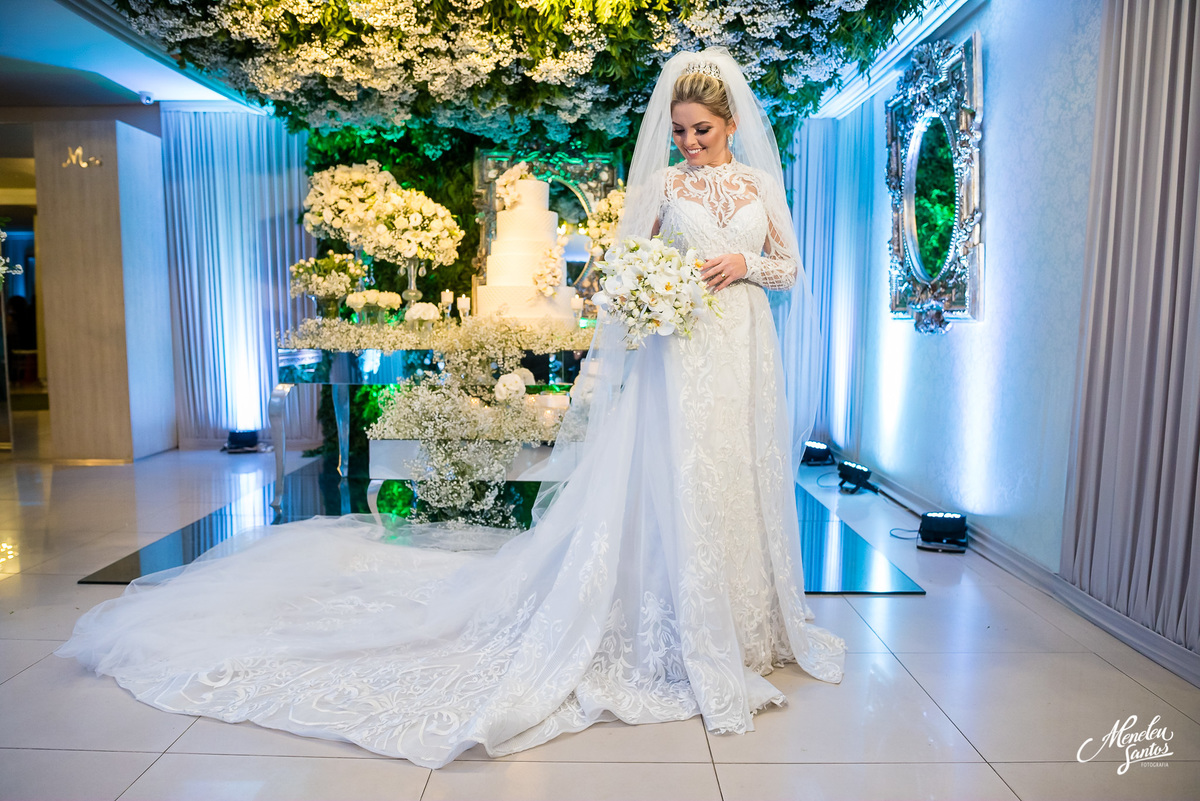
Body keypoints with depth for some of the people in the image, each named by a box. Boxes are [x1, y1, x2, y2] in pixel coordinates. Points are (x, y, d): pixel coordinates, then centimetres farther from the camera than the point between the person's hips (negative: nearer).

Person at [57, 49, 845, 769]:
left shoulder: (761, 183, 14)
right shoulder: (661, 184, 5)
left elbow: (792, 267, 16)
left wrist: (745, 265, -3)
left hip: (746, 353, 4)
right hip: (681, 355, -3)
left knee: (741, 484, 8)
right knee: (677, 490, -6)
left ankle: (747, 623, 24)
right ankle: (687, 641, 6)